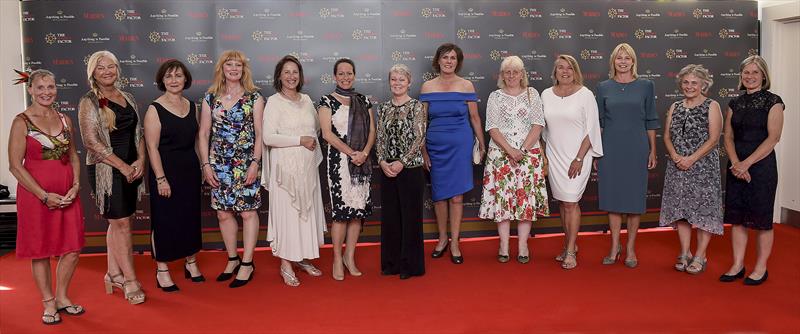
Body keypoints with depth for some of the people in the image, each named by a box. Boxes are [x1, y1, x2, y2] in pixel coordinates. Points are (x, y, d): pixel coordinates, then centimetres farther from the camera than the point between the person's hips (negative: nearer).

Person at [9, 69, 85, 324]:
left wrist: (76, 185, -3)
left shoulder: (65, 119, 8)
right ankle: (49, 304, 21)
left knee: (73, 249, 7)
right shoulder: (22, 122, -7)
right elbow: (15, 165, -10)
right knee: (40, 251, 6)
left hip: (67, 193, 5)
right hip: (36, 193, -4)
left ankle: (62, 298, 26)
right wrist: (45, 195, -15)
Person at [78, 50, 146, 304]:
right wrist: (122, 166, -14)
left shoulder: (128, 98, 12)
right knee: (122, 223, -6)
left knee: (116, 222, 13)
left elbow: (138, 133, 14)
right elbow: (91, 142, -12)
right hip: (106, 169, -6)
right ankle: (130, 280, 2)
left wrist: (140, 160, -2)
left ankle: (113, 273, 24)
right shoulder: (89, 103, -6)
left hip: (131, 168, 6)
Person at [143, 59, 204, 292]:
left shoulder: (192, 106, 7)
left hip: (190, 170, 5)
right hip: (166, 171, -5)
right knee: (164, 220, 2)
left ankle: (191, 263, 28)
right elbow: (152, 147, -13)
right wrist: (160, 178, -18)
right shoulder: (155, 109, -9)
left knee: (190, 216, 13)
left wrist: (201, 167, 6)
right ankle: (162, 271, 14)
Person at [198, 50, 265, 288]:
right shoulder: (210, 98, 7)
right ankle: (232, 259, 23)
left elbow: (260, 133, -3)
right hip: (219, 164, 3)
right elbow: (203, 134, 8)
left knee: (248, 212, -1)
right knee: (223, 213, 7)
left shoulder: (254, 97, 0)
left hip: (246, 163, -3)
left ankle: (247, 264, 9)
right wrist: (206, 165, 1)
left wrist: (255, 162, -10)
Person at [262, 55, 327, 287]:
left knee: (307, 210, 10)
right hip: (285, 166, -5)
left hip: (308, 166, 6)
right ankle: (285, 264, 7)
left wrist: (313, 140, 10)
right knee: (287, 211, -2)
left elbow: (316, 126, 28)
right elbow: (268, 137, -15)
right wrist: (300, 140, -16)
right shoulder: (274, 102, -6)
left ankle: (302, 257, 24)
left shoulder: (306, 100, 10)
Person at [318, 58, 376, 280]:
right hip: (338, 159, -4)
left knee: (358, 209, 4)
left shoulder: (363, 101, 12)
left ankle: (350, 257, 15)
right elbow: (327, 133, -8)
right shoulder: (327, 101, 1)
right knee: (341, 209, -5)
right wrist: (352, 153, -14)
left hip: (362, 161, 4)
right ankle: (337, 259, 7)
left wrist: (364, 153, -9)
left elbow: (372, 131, 8)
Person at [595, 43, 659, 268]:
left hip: (636, 148, -1)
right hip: (610, 148, 1)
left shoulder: (645, 86, 3)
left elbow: (651, 121, 5)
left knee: (634, 198, 4)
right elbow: (599, 122, 7)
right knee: (613, 197, 6)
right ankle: (615, 247, 18)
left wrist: (653, 151, 1)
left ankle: (630, 249, 16)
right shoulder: (604, 87, 5)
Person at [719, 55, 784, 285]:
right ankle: (738, 265, 16)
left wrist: (747, 163, -17)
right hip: (736, 166, 5)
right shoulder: (735, 104, 10)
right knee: (737, 217, 7)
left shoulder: (773, 101, -4)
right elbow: (728, 137, 6)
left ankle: (761, 269, 13)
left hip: (761, 164, -5)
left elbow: (773, 138, -11)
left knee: (761, 219, 2)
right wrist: (735, 163, -11)